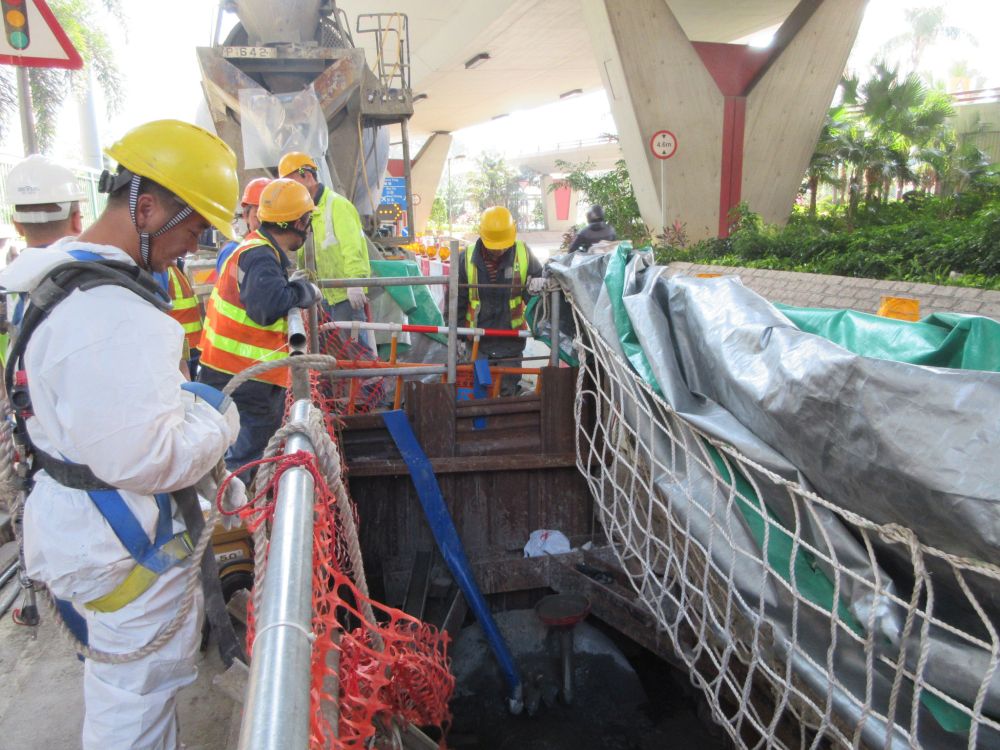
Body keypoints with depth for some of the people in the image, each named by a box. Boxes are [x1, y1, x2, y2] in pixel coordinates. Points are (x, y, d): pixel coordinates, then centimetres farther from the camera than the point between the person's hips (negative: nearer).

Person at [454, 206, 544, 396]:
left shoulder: (524, 255, -7)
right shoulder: (466, 258, -7)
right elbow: (456, 300, 2)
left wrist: (537, 286, -19)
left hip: (511, 341, 1)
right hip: (477, 342, 0)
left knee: (508, 394, 12)